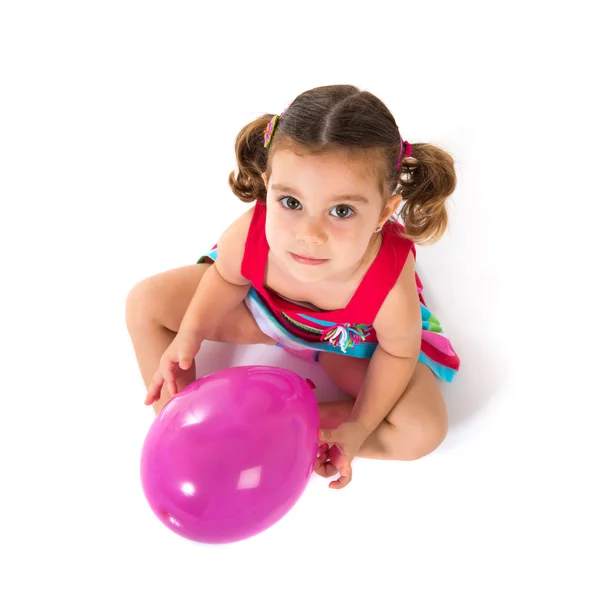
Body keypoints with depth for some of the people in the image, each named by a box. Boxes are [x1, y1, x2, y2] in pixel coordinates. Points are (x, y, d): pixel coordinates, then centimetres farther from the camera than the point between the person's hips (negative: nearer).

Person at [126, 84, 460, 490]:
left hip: (353, 335, -1)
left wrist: (359, 426, -20)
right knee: (146, 303, -7)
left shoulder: (390, 287, -42)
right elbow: (226, 277, -11)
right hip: (265, 304, 2)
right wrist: (189, 334, -22)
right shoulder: (248, 236, -37)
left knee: (424, 430, -18)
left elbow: (398, 351, -19)